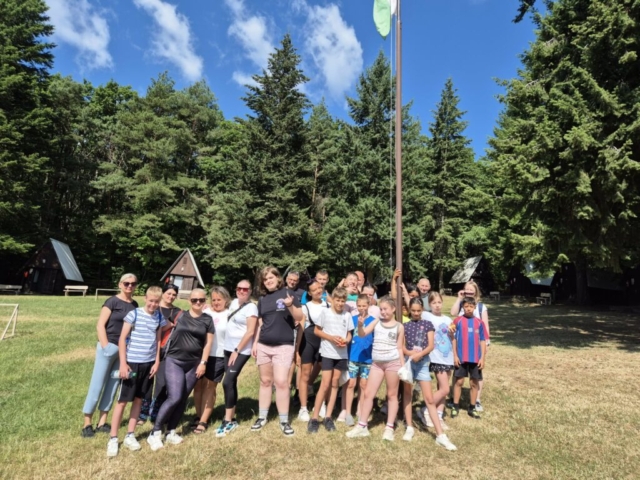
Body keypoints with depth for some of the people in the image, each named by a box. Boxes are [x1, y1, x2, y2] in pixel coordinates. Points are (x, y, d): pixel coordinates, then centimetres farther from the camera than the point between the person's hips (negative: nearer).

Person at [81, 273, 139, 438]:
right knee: (97, 384, 3)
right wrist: (105, 346, -14)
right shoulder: (112, 301, -7)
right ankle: (87, 423, 16)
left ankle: (102, 422, 22)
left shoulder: (135, 305, 8)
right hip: (109, 346, -5)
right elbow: (100, 325, -9)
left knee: (113, 386, 11)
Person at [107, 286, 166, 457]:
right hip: (132, 362, -4)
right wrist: (123, 363, -11)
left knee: (139, 400, 12)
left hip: (149, 364, 4)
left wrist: (157, 362, 4)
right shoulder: (134, 314, -10)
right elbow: (122, 338, -8)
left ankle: (130, 436, 25)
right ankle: (113, 439, 16)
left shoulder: (159, 317, 3)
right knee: (123, 400, 3)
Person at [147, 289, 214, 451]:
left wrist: (203, 362, -2)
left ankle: (171, 432, 24)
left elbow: (208, 343, 4)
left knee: (183, 399, 9)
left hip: (194, 364, 3)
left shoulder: (207, 320, 4)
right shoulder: (180, 315, 0)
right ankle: (155, 433, 5)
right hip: (174, 361, -2)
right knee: (174, 398, -11)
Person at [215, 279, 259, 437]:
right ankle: (232, 419, 21)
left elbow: (250, 332, -17)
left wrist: (237, 351, -16)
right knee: (231, 383, 11)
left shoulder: (251, 307, -12)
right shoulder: (234, 302, 8)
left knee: (227, 382, -11)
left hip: (241, 351, -7)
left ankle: (227, 421, 0)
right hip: (228, 348, 7)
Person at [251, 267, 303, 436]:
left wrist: (290, 305, -26)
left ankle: (284, 421, 9)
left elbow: (300, 318, -8)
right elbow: (260, 323, 15)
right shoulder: (262, 298, 9)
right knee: (265, 381, 14)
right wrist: (255, 342, 10)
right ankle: (262, 417, 27)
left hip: (283, 346, -4)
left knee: (281, 382, -6)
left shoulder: (287, 293, -5)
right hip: (263, 345, 5)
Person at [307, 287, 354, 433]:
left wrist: (346, 341, -11)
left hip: (342, 354, 4)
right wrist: (331, 337, -15)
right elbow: (317, 331, -2)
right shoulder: (325, 312, -5)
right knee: (325, 384, -6)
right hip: (328, 353, -3)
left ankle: (328, 417, 18)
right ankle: (314, 418, 4)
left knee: (334, 384, 9)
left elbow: (349, 334, 11)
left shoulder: (347, 315, 4)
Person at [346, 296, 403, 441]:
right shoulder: (376, 322, 5)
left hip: (393, 363, -3)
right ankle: (362, 426, 16)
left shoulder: (399, 327, -1)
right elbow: (362, 334, -5)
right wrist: (360, 325, -25)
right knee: (368, 394, 5)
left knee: (392, 395, 8)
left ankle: (389, 428, 19)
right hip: (376, 363, 3)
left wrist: (403, 366, -2)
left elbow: (399, 348, 2)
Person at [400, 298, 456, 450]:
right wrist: (411, 353, -19)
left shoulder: (427, 324, 4)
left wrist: (419, 354, -22)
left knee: (429, 399, -3)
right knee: (407, 394, 9)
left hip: (422, 362, -1)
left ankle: (440, 435, 0)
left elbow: (431, 345, -5)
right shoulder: (405, 326, 6)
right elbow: (402, 346, 2)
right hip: (408, 361, 1)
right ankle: (409, 428, 22)